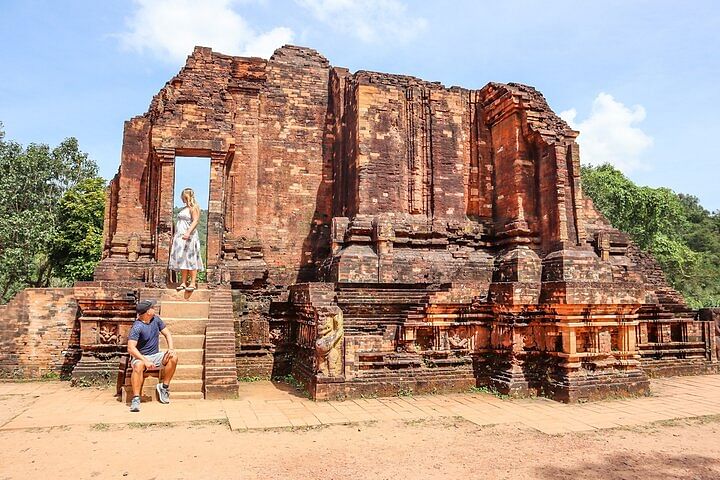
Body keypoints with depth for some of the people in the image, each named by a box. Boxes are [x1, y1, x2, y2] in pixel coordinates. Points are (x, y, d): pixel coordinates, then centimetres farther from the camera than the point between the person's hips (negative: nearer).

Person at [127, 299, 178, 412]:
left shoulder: (156, 320, 1)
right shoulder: (137, 327, -19)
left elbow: (167, 334, 9)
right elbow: (131, 348, -26)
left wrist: (171, 349, -8)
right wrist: (145, 361, -35)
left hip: (155, 356, 6)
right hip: (140, 357, -5)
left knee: (173, 357, -19)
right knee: (139, 365, -38)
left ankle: (164, 386, -6)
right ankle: (136, 398, -31)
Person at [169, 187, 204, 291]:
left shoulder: (193, 207, -3)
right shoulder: (184, 209, 21)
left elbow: (195, 221, -15)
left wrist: (188, 232, -27)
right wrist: (175, 236, 21)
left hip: (189, 237, -8)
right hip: (180, 237, 8)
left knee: (190, 259, -9)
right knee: (182, 259, 4)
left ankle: (193, 283, -8)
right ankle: (183, 282, 5)